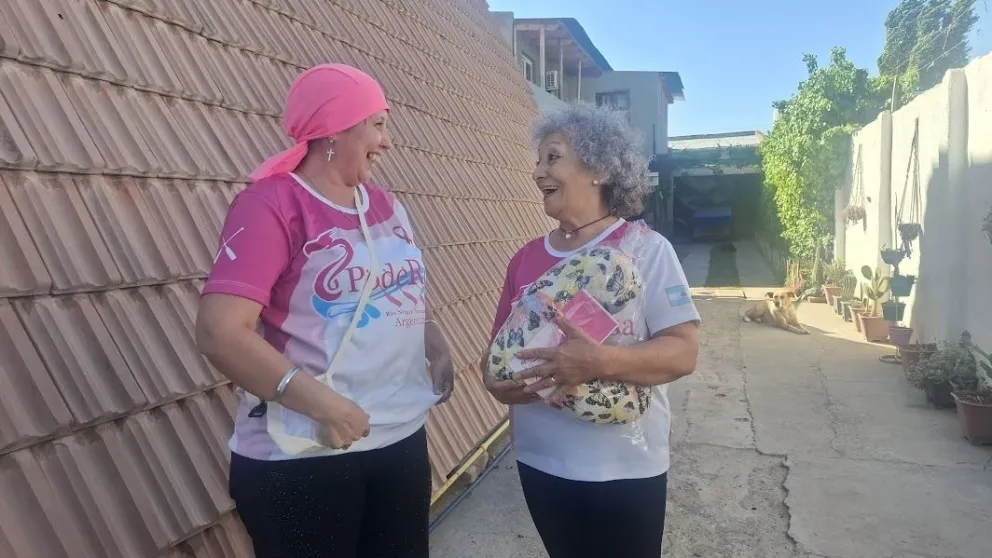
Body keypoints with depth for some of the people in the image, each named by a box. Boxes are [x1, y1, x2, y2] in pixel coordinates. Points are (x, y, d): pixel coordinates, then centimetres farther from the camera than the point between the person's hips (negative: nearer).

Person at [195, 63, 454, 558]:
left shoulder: (384, 205, 8)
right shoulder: (271, 203, -14)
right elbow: (219, 332, -22)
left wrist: (437, 346, 5)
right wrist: (319, 402, -27)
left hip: (401, 438, 7)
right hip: (300, 458, -7)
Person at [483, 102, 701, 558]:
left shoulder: (646, 249, -11)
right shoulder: (525, 259, 3)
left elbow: (683, 351, -16)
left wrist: (600, 362, -30)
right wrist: (496, 380, -12)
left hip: (624, 469, -4)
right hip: (539, 462, 5)